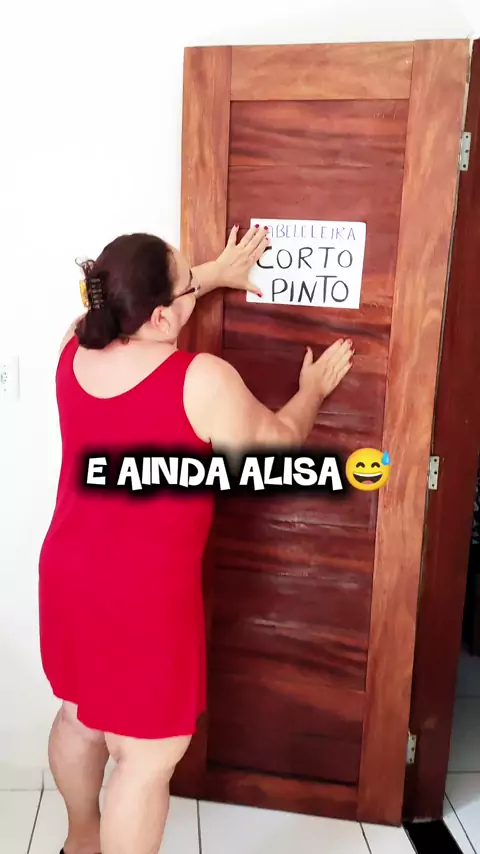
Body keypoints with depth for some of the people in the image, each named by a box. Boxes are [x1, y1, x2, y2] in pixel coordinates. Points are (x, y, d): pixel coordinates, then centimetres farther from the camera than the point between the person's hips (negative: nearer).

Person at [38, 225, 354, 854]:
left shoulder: (76, 347, -5)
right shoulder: (203, 381, -24)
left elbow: (130, 303, 17)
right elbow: (280, 440, -6)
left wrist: (216, 273, 20)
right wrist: (315, 387, 12)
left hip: (68, 573, 8)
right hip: (144, 597, -8)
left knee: (80, 716, 27)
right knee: (149, 756, 11)